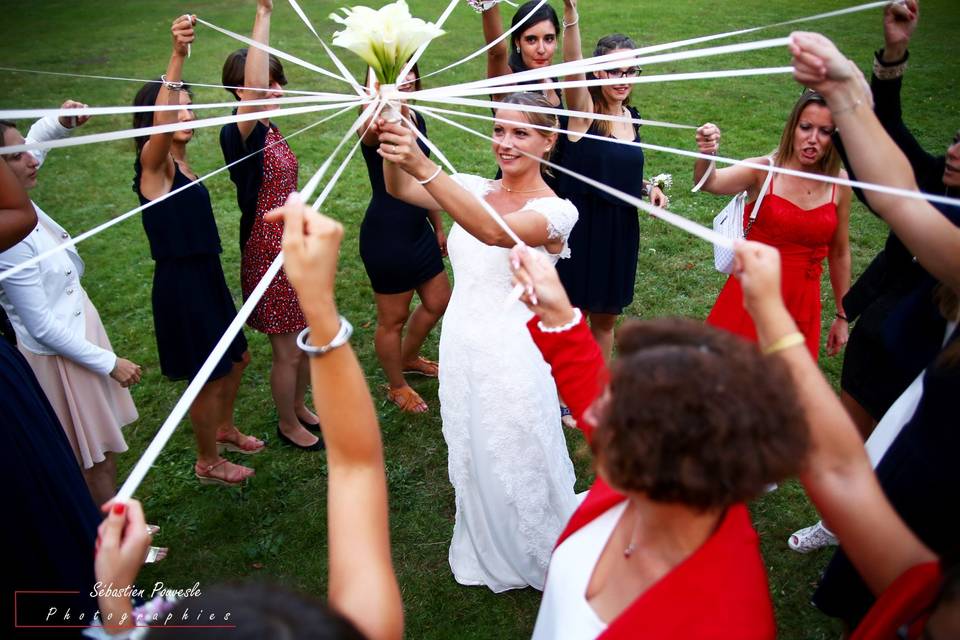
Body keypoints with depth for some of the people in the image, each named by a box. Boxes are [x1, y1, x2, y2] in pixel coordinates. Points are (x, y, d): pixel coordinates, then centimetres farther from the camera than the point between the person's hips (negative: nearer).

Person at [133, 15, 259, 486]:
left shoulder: (180, 163, 8)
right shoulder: (153, 163, -16)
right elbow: (160, 125, -39)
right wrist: (177, 56, -48)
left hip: (207, 274, 8)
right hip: (180, 281, -8)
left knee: (236, 358, 22)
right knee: (208, 375, 7)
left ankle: (224, 430, 47)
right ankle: (207, 463, 29)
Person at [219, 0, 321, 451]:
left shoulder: (269, 130, 6)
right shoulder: (238, 134, -20)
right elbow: (254, 86, -42)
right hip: (268, 252, -8)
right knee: (288, 352, 8)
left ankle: (300, 407, 44)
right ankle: (288, 425, 31)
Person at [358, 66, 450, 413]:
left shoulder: (416, 120, 5)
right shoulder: (375, 128, -20)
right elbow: (371, 128, -49)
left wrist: (439, 227, 19)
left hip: (418, 229, 8)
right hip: (385, 234, -8)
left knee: (438, 302, 22)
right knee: (393, 317, 10)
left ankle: (408, 358, 49)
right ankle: (397, 387, 35)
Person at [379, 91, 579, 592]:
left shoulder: (556, 210, -15)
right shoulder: (477, 189, 2)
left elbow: (494, 232, -36)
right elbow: (400, 190, -14)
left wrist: (423, 165, -46)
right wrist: (393, 148, -35)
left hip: (513, 357, -5)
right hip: (460, 347, 6)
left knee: (519, 466, 13)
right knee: (472, 462, 22)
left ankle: (538, 559, 43)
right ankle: (485, 555, 49)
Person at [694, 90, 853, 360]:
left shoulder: (840, 183, -1)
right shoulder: (765, 170, -10)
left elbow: (839, 254, 7)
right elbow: (709, 183, -28)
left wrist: (842, 316, 13)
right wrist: (706, 154, -50)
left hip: (801, 301, 3)